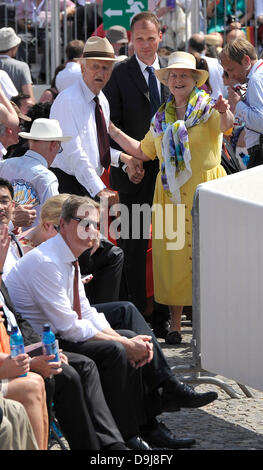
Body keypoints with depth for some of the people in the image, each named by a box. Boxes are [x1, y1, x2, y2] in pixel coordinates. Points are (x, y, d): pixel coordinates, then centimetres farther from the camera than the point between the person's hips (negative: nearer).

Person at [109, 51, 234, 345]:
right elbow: (143, 151, 21)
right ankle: (175, 325, 5)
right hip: (171, 193, 4)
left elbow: (225, 125, -23)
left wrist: (225, 113, -46)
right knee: (172, 254, 1)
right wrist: (112, 131, 15)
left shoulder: (208, 109, 0)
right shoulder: (162, 117, 16)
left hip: (204, 191, -4)